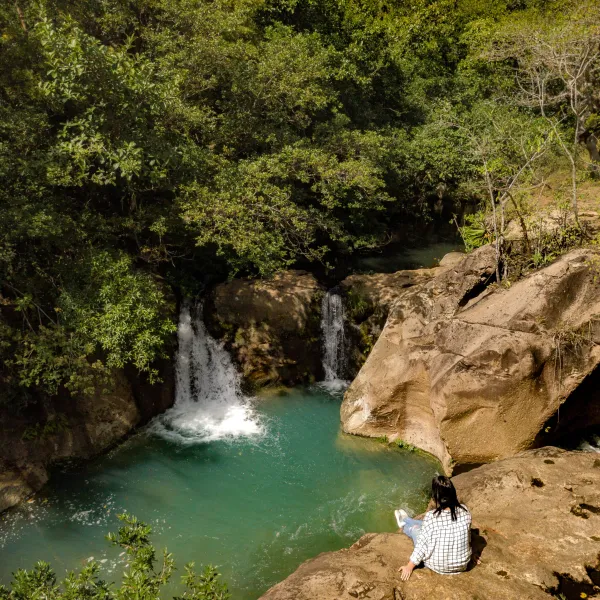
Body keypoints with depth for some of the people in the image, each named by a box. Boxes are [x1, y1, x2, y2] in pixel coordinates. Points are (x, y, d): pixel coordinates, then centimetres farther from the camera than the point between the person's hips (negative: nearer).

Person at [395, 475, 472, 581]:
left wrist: (409, 567, -4)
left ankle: (404, 525, 58)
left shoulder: (431, 517, -28)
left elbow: (422, 546, -18)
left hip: (438, 566, -4)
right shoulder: (464, 511, -16)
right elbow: (468, 537, 2)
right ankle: (406, 521, 56)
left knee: (414, 529, 22)